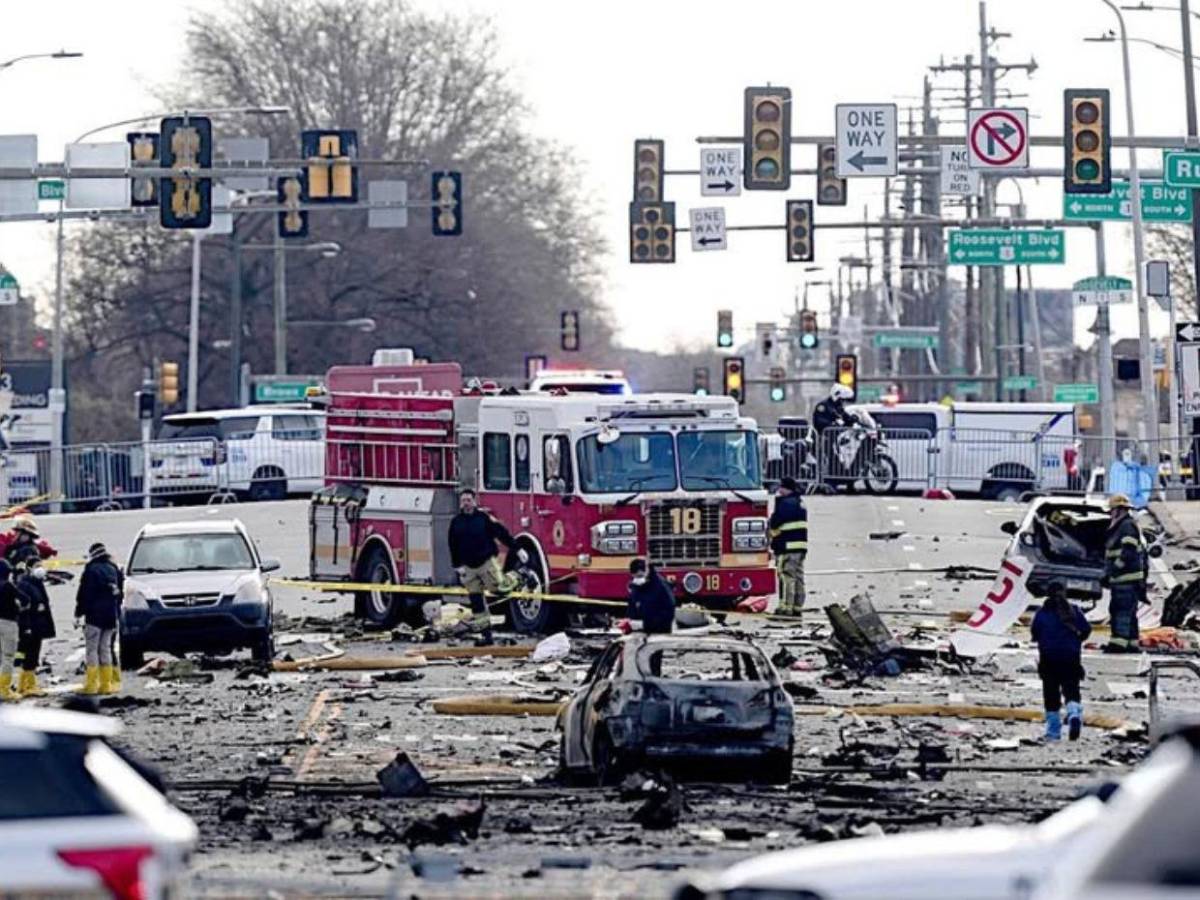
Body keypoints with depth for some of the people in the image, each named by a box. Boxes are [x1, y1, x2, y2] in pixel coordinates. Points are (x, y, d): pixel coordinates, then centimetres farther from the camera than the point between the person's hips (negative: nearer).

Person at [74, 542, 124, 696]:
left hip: (95, 615, -6)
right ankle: (106, 684, 7)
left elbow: (84, 595, -10)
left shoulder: (91, 570, -8)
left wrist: (78, 614, -5)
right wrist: (117, 616, 25)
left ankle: (91, 684, -11)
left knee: (92, 649, -5)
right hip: (111, 616, 6)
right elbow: (120, 594, 19)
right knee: (105, 649, 10)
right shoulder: (114, 570, 13)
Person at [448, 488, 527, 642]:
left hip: (487, 562, -3)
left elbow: (502, 534, -7)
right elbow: (453, 547, 7)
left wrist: (517, 550, -9)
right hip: (469, 567, 3)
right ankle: (485, 633, 10)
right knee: (476, 601, 3)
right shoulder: (456, 522, 3)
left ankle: (514, 578, 19)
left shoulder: (484, 518, -7)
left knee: (499, 588, -14)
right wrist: (458, 566, 0)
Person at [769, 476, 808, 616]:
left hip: (787, 547, -10)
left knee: (787, 578, -9)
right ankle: (797, 607, 13)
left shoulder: (786, 503, -14)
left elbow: (776, 522, -17)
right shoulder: (800, 503, 19)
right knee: (798, 578, 10)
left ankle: (786, 607, -11)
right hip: (800, 545, 10)